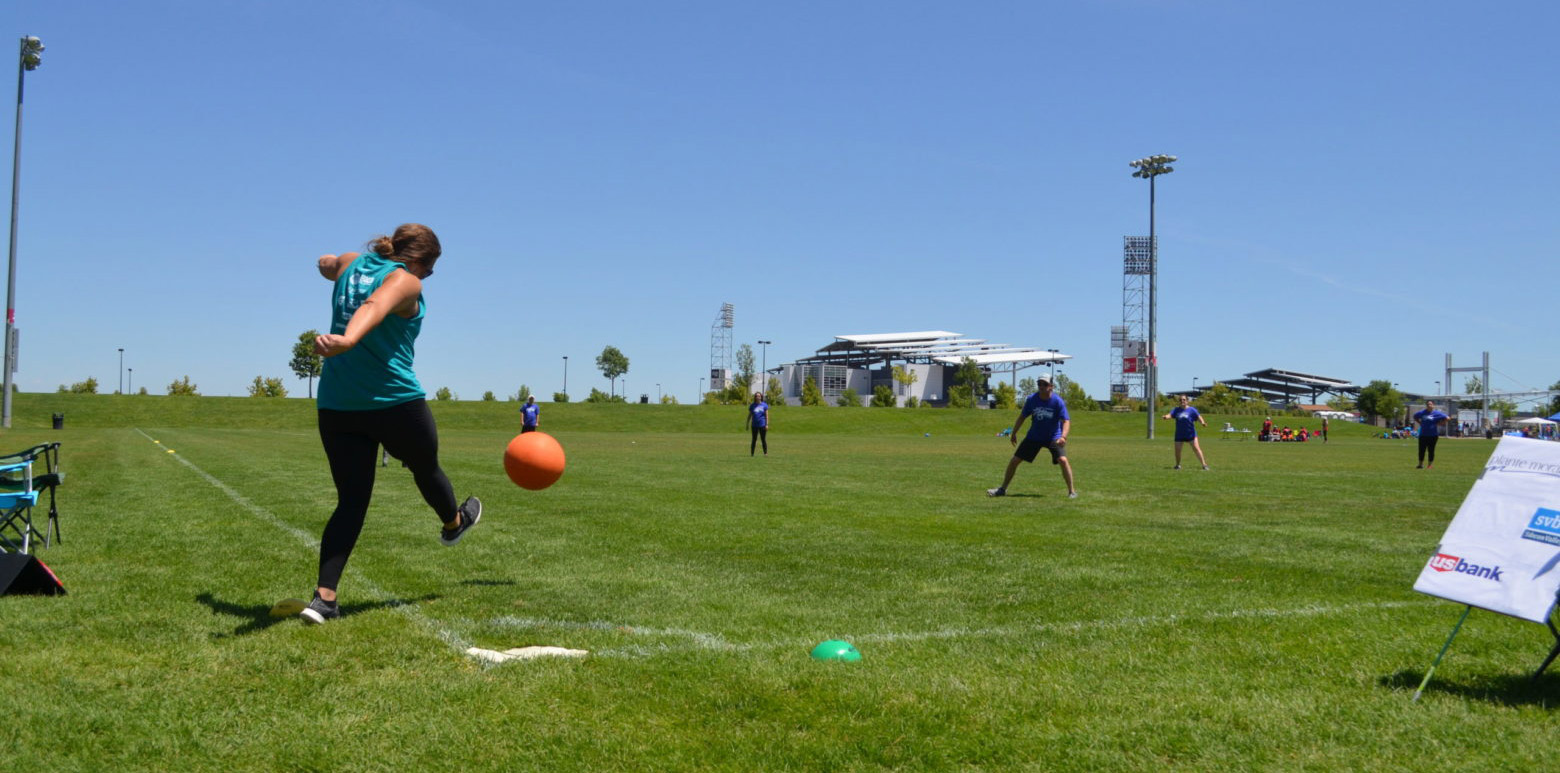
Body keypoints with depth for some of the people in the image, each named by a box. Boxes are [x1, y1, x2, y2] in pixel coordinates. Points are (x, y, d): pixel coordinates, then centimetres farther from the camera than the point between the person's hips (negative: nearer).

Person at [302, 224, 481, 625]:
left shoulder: (352, 264, 12)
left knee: (351, 501, 8)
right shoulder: (405, 281, -10)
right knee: (426, 468, 24)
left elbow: (327, 265, 36)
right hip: (395, 401, -6)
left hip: (335, 406, 6)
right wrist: (347, 340, -50)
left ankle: (324, 596, -4)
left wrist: (328, 262, 60)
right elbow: (374, 307, -32)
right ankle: (454, 523, 52)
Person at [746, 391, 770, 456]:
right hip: (754, 425, 2)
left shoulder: (764, 405, 1)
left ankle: (765, 453, 6)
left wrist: (767, 424, -6)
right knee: (754, 440, 5)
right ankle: (752, 453, 9)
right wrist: (747, 424, 9)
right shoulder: (752, 405, 6)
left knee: (763, 439, 1)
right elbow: (749, 415, 11)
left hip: (762, 425, -2)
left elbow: (766, 415, 1)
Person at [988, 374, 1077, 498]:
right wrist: (1014, 434, 8)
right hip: (1034, 436, 3)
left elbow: (1066, 421, -22)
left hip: (1053, 437, -3)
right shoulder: (1032, 399, -9)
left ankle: (1072, 491, -10)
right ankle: (1002, 489, 15)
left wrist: (1063, 436, -40)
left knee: (1063, 460, -25)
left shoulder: (1058, 401, -18)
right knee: (1014, 460, 0)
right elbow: (1022, 417, 5)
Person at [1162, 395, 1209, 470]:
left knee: (1196, 448, -11)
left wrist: (1203, 422, -30)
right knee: (1177, 450, 2)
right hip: (1179, 435, 2)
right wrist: (1165, 416, -33)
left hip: (1191, 433, -2)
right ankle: (1178, 465, 26)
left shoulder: (1192, 410, -3)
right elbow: (1170, 415, -10)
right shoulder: (1176, 410, 3)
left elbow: (1198, 416, -10)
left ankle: (1204, 464, -6)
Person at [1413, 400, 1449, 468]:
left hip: (1433, 435, -3)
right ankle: (1420, 464, 16)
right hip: (1423, 435, 3)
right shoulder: (1422, 413, 5)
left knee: (1431, 451, 3)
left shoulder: (1436, 413, -4)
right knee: (1421, 450, 4)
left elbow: (1447, 418, -5)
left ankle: (1429, 465, 12)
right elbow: (1415, 417, 23)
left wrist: (1439, 423, -6)